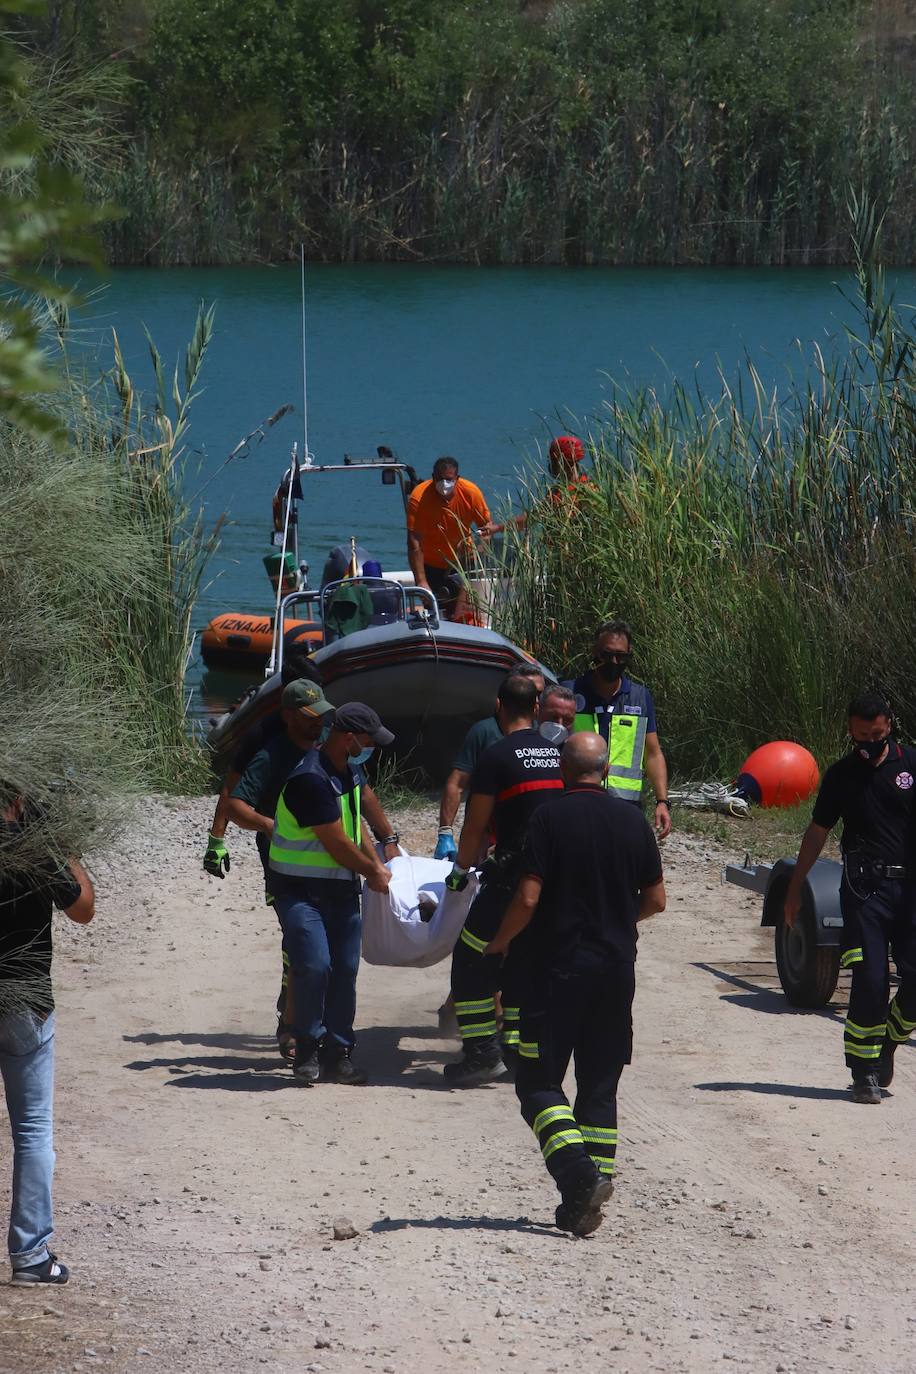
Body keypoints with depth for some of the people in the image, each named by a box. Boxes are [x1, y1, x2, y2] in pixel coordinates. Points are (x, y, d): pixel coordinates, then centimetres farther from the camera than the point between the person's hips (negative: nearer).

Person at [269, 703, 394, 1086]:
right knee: (314, 965, -20)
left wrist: (376, 865, 13)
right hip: (301, 889, -9)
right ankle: (307, 1050, -3)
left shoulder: (347, 772, 8)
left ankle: (337, 1055, 10)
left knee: (345, 969, 4)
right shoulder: (311, 780, -23)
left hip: (341, 887, 9)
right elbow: (337, 844, -18)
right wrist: (373, 872, -4)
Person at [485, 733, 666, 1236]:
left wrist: (499, 942, 2)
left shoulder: (550, 818, -11)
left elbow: (528, 898, -15)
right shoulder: (632, 819, 3)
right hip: (617, 968, 5)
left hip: (558, 966, -4)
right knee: (600, 1086, 12)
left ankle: (577, 1173, -19)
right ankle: (597, 1179, 9)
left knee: (538, 1082, 0)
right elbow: (655, 899, 7)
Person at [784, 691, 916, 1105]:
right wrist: (794, 889, 19)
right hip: (864, 887, 0)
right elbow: (817, 833, 18)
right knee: (870, 981, -9)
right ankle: (864, 1070, 1)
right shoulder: (841, 775, 8)